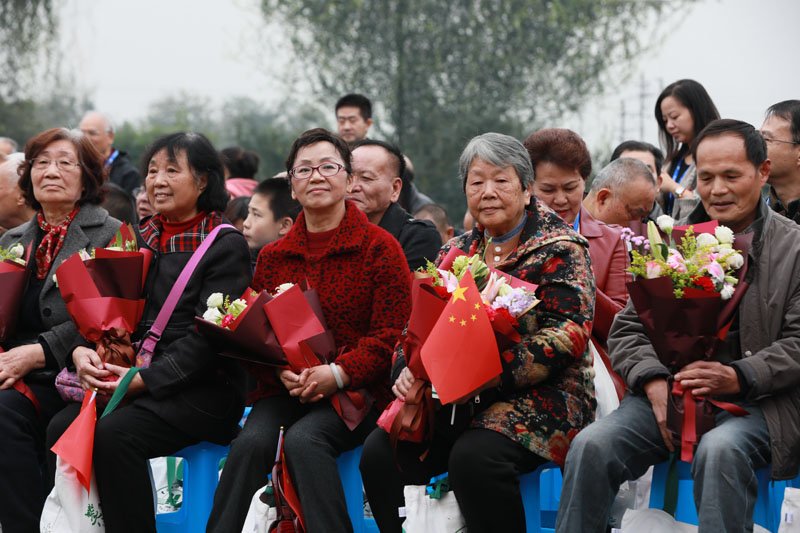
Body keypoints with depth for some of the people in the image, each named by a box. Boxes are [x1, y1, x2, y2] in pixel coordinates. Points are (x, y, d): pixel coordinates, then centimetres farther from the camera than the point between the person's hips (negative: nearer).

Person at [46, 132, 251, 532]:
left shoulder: (225, 244, -3)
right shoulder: (140, 238, 17)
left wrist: (146, 378, -18)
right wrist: (83, 350, -10)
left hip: (202, 390, -6)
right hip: (131, 380, 6)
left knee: (113, 435, -30)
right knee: (62, 428, -20)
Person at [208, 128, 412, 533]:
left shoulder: (379, 248, 1)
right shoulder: (273, 256, 14)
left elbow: (392, 334, -4)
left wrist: (338, 373, -18)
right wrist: (282, 370, -11)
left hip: (357, 391, -3)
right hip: (285, 390, 3)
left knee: (304, 438, -33)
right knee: (251, 441, -27)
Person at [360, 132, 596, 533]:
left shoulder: (559, 250, -3)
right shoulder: (457, 252, 16)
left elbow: (567, 334, -15)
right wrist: (408, 370, -7)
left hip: (540, 396, -6)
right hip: (457, 404, 6)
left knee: (474, 456, -35)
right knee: (380, 451, -18)